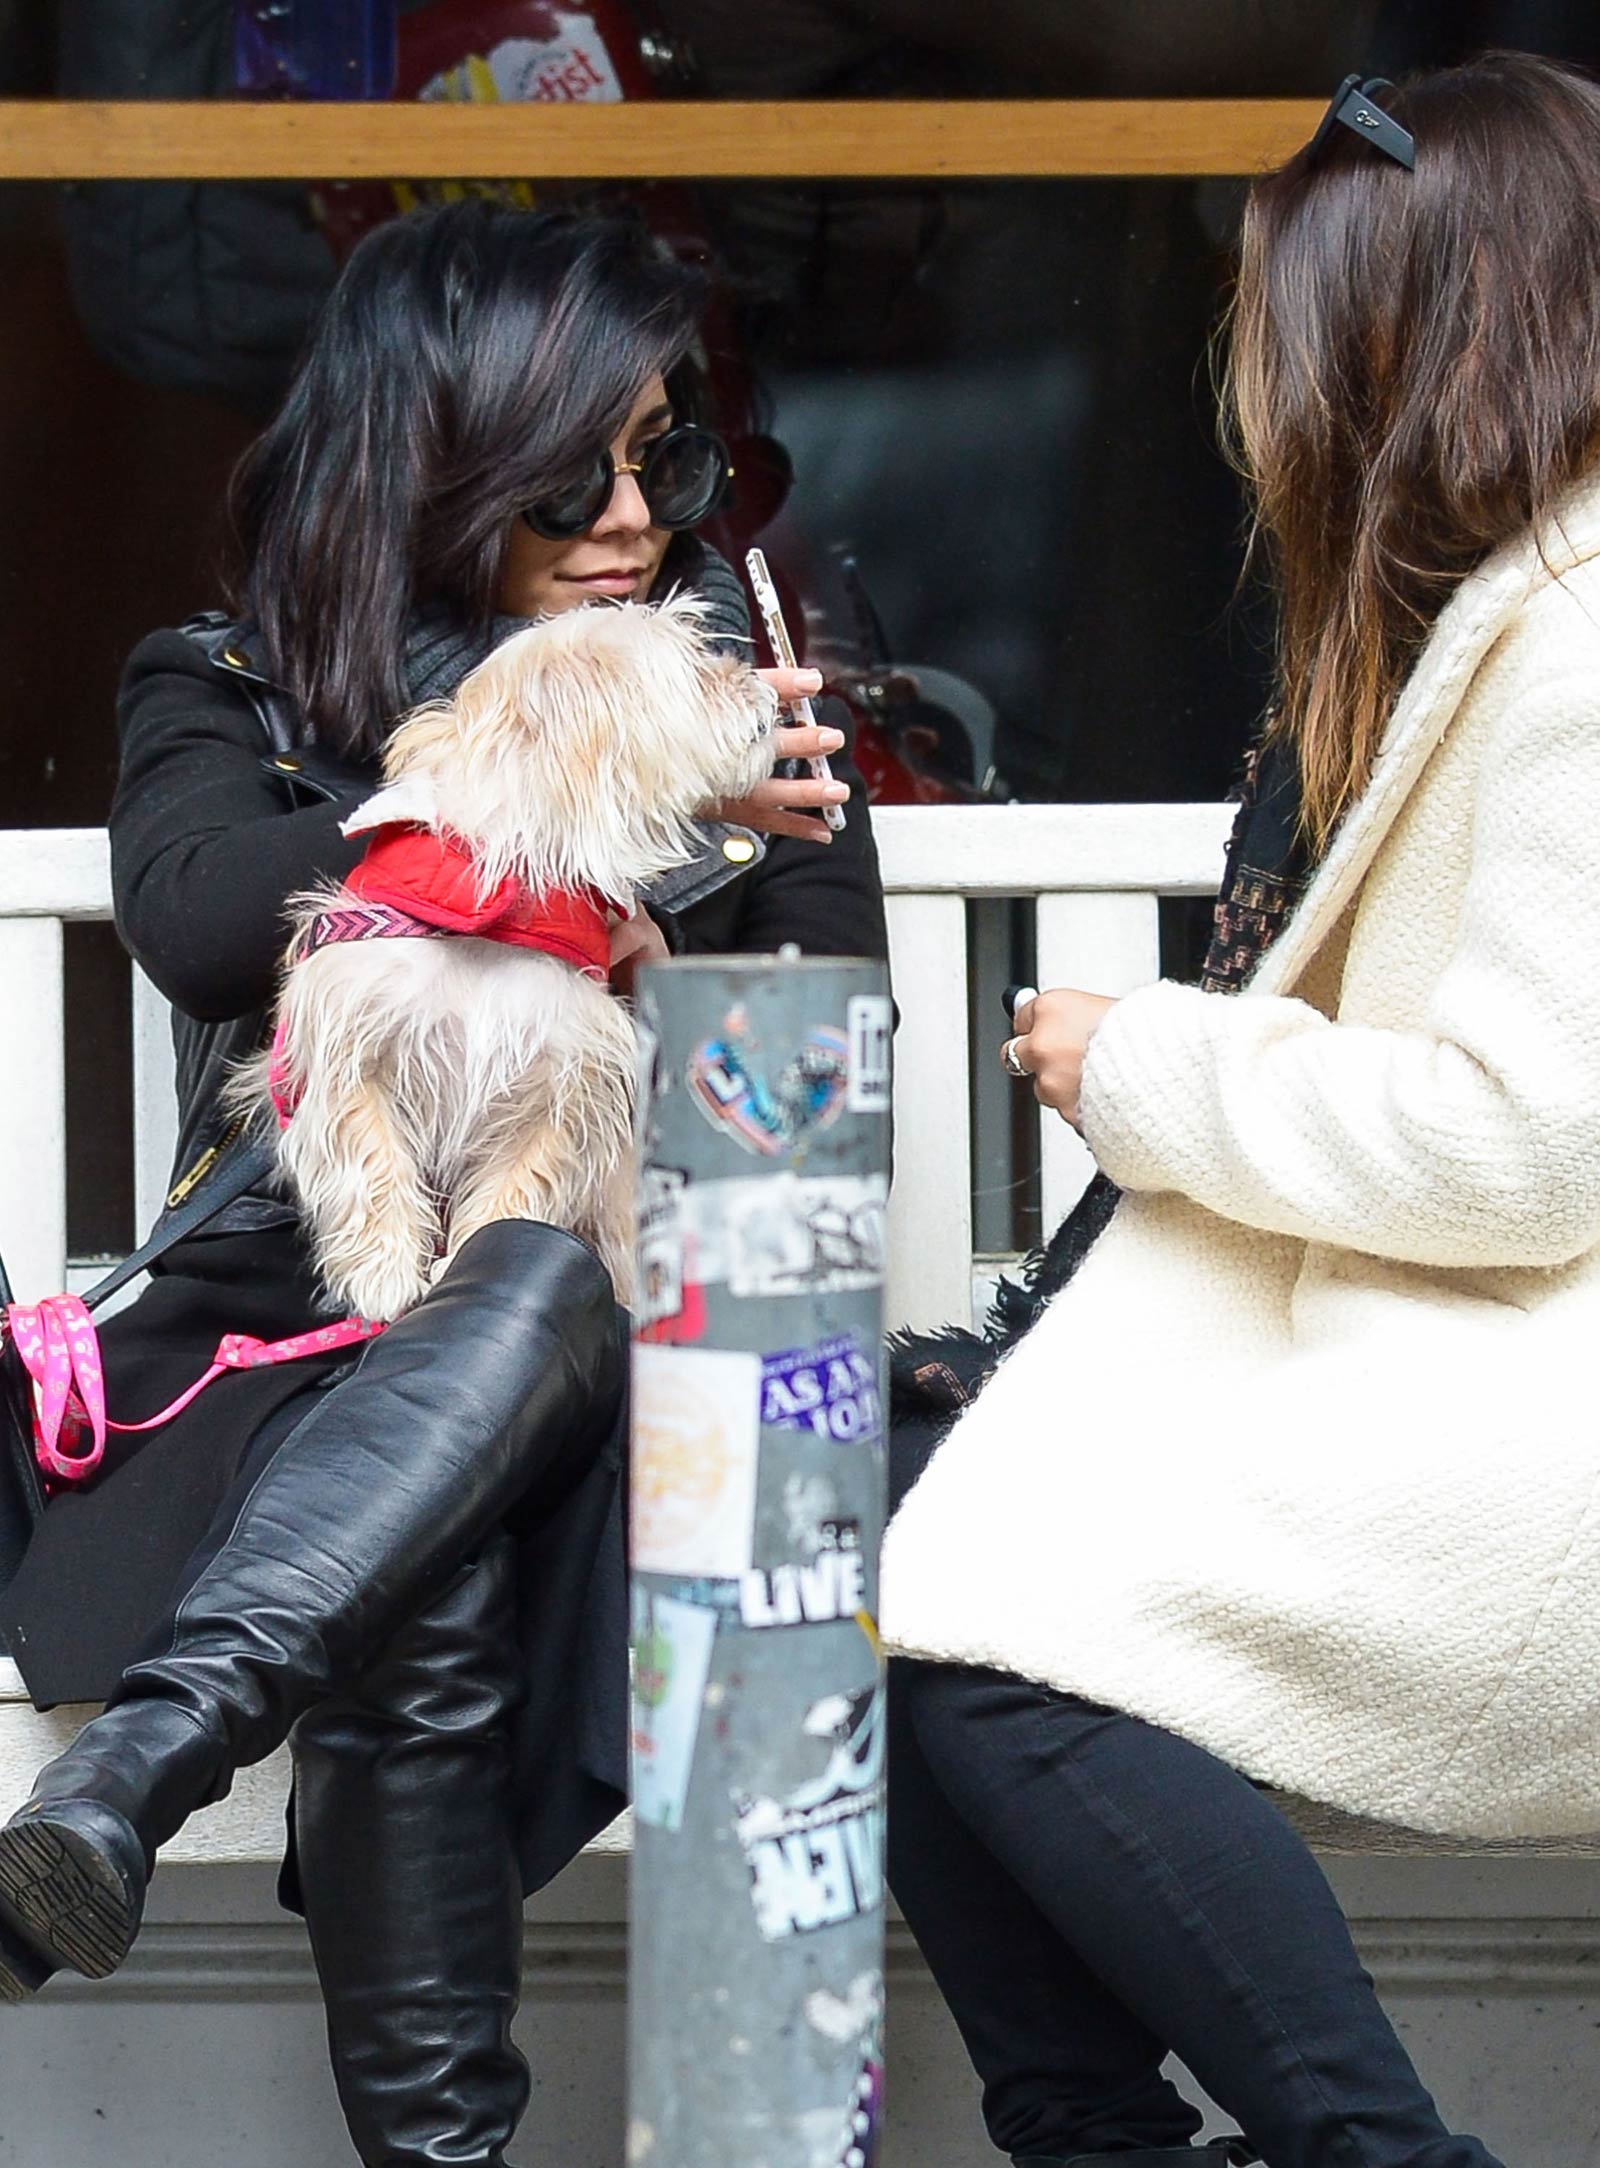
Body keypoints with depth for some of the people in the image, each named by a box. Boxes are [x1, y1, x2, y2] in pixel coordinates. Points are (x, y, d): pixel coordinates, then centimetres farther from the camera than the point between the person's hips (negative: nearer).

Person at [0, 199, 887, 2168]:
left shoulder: (735, 693, 15)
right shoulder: (228, 690, 11)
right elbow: (194, 916, -12)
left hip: (633, 1320, 0)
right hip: (294, 1321, 0)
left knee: (545, 1283, -38)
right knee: (410, 1616, -37)